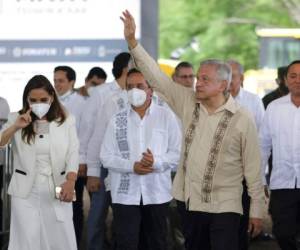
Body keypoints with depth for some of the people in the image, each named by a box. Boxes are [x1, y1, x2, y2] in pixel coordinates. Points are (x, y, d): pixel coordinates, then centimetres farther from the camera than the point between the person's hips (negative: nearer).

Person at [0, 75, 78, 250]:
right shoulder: (17, 119, 5)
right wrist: (15, 127, -24)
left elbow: (73, 153, -5)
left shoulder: (66, 120, 4)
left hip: (57, 190, 0)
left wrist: (70, 182, -21)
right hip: (26, 192, 0)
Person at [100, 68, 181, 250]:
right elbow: (106, 157, 2)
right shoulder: (117, 120, 5)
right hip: (125, 194, 0)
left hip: (157, 193, 0)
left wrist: (157, 162, -18)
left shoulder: (166, 116, 2)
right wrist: (132, 166, -13)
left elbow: (177, 153, 0)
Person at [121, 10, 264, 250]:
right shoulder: (189, 103, 3)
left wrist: (257, 211, -4)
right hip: (191, 203, 5)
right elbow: (156, 76, 1)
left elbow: (253, 169, -5)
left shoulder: (242, 119, -8)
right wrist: (132, 41, -7)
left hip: (223, 209, -5)